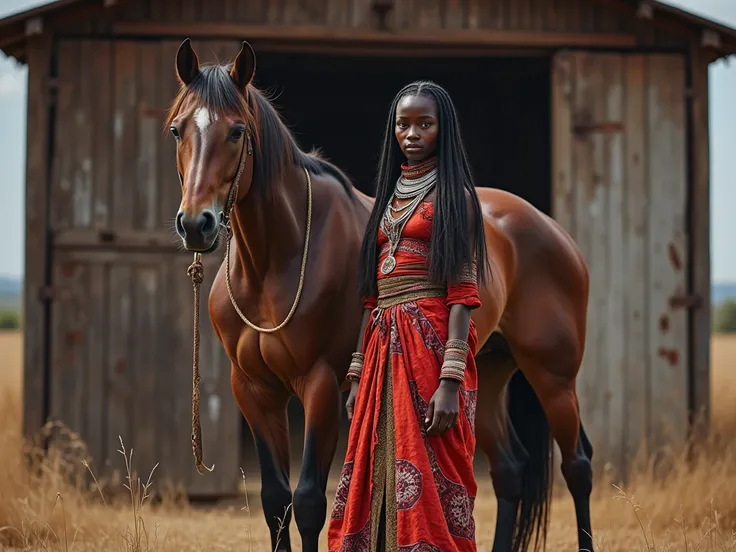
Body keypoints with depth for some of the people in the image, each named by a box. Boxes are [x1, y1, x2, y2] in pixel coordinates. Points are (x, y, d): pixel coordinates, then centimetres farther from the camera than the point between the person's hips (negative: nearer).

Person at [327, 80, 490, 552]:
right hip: (384, 350, 7)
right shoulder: (389, 197, 18)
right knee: (379, 481, 6)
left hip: (431, 344, -7)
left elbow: (462, 292, -10)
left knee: (430, 484, -7)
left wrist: (451, 380, -20)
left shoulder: (454, 195, -2)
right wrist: (358, 372, 11)